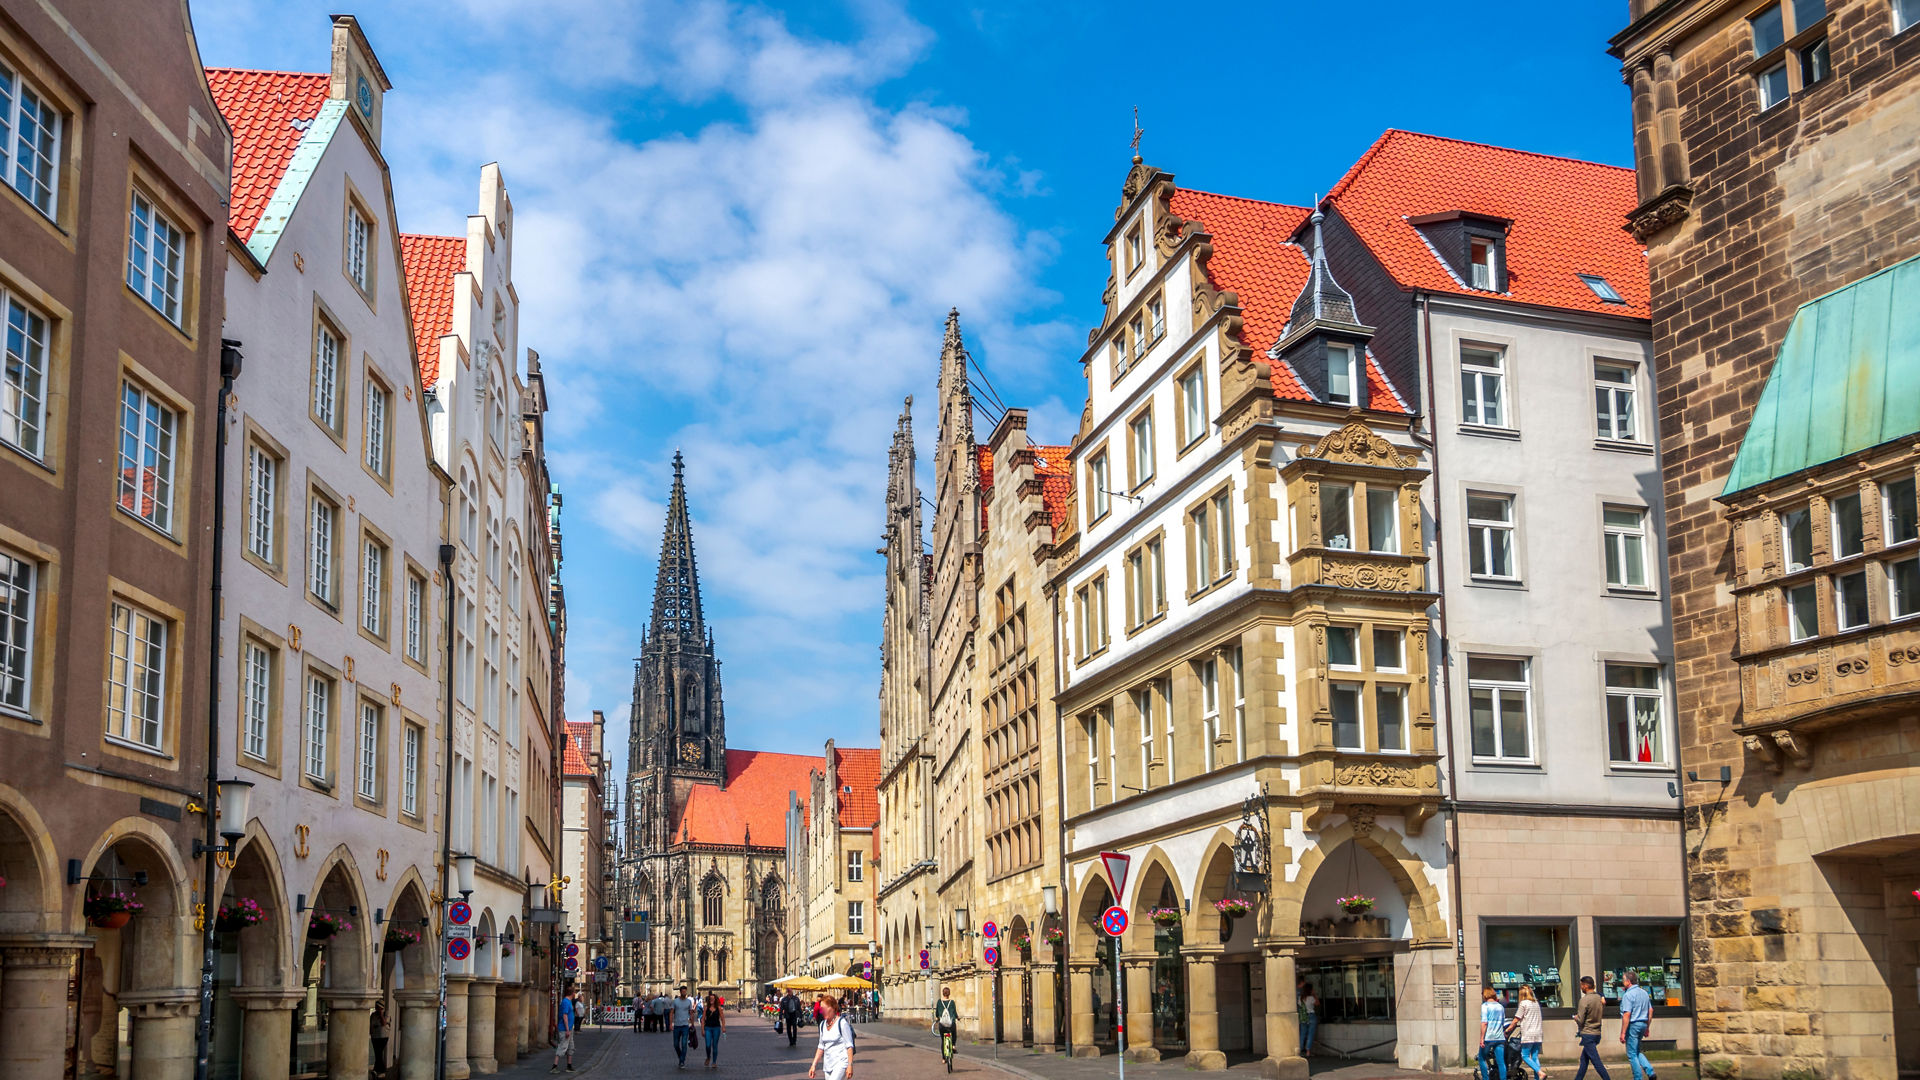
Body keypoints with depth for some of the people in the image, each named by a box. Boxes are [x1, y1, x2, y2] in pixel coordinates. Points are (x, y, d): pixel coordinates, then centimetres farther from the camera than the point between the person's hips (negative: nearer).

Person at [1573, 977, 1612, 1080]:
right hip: (1597, 1033, 8)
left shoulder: (1584, 1000, -17)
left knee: (1596, 1060, -7)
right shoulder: (1599, 998, 5)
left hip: (1587, 1034, -8)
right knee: (1584, 1059, 17)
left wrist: (1575, 1017, 3)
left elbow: (1580, 1020, -17)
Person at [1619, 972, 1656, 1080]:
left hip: (1633, 1025, -8)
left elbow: (1627, 1015, -21)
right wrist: (1647, 1028, 22)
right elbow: (1650, 1011, 16)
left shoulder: (1628, 995, -15)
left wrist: (1623, 1033, -18)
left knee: (1632, 1054, 2)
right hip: (1643, 1024, 8)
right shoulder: (1644, 993, 11)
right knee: (1637, 1052, 20)